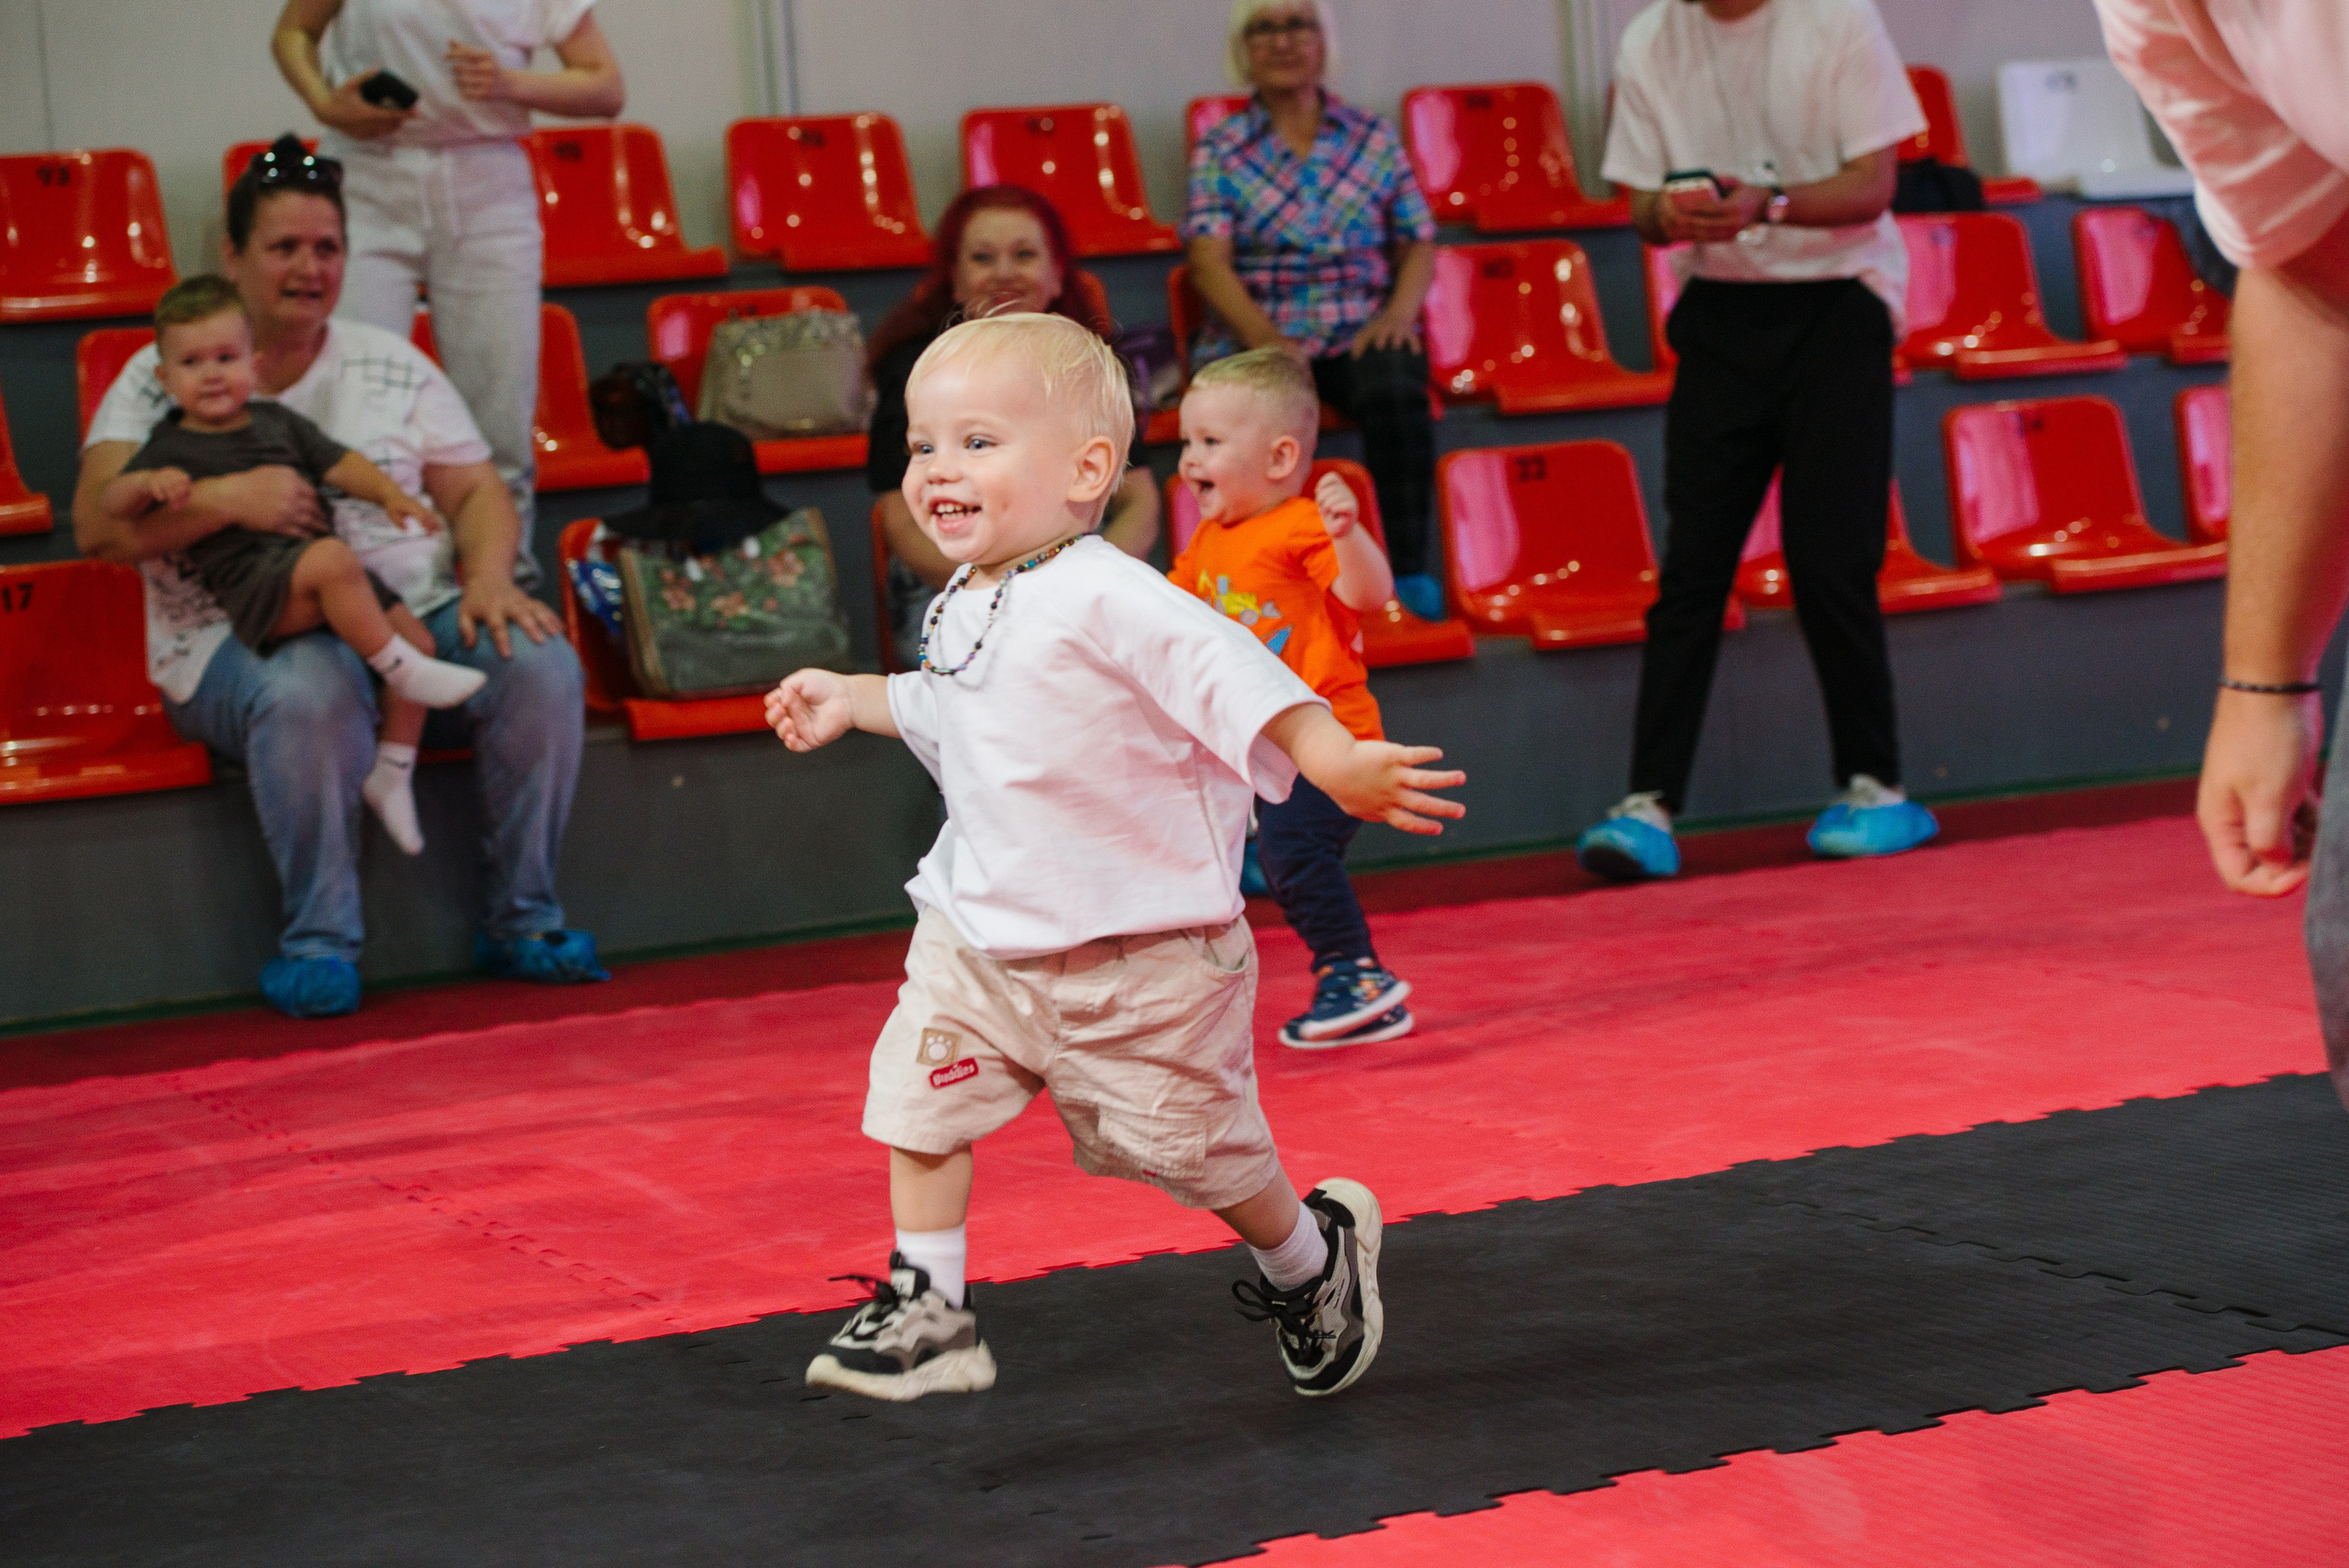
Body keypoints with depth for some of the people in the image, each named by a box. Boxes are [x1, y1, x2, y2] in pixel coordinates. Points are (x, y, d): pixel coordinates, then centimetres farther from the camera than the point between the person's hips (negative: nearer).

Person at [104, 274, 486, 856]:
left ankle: (392, 773, 8)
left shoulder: (276, 420, 19)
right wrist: (151, 483, -23)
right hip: (252, 583, -7)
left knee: (417, 636, -2)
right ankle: (403, 671, -26)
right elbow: (110, 501, -3)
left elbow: (339, 462, 18)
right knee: (333, 559, -37)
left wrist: (390, 495, 2)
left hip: (319, 578, 7)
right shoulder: (172, 448, 5)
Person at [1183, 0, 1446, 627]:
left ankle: (1409, 571, -27)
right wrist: (1265, 338, -20)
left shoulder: (1375, 139, 14)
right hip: (1252, 334, -1)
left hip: (1360, 332, 1)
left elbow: (1418, 244, 13)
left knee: (1397, 392, -34)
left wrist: (1400, 311, -9)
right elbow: (1210, 262, -3)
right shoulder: (1219, 152, 9)